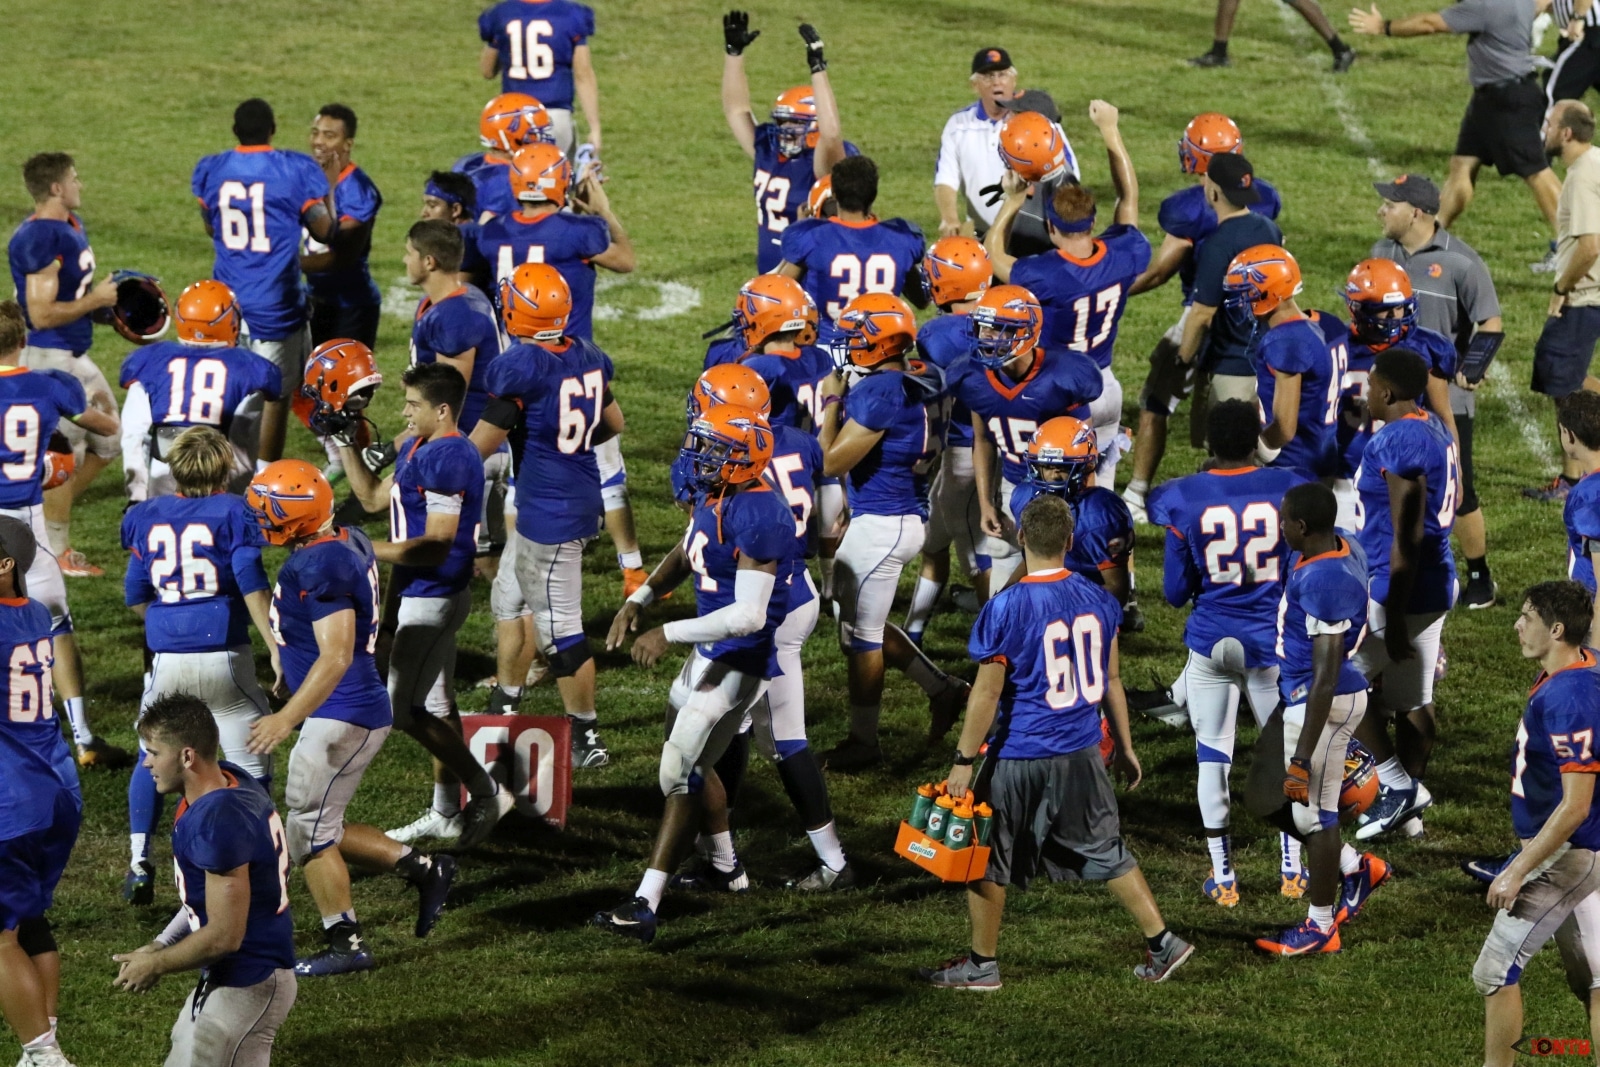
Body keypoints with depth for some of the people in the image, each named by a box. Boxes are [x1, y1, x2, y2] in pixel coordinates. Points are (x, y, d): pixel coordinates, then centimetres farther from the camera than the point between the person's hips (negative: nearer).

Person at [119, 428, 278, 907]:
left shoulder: (147, 518, 8)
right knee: (251, 762, 10)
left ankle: (139, 862, 13)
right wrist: (276, 647, -8)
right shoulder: (233, 513, -2)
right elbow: (252, 585, -10)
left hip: (168, 659, 3)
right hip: (224, 654, -3)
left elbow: (135, 597, 13)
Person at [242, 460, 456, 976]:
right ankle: (423, 868, 22)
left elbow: (336, 657, -28)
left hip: (342, 715, -10)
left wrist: (287, 719, -28)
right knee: (320, 829, 17)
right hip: (357, 708, 10)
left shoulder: (319, 568, -24)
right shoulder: (347, 542, 7)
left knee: (308, 831, 1)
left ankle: (346, 945, 10)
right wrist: (290, 678, 30)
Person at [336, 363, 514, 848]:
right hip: (428, 594, 10)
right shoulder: (418, 447, 9)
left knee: (404, 708, -6)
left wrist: (367, 551, -21)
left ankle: (485, 793, 0)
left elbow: (436, 547, -25)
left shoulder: (446, 460, -23)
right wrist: (345, 445, 15)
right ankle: (446, 812, 25)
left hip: (432, 597, -10)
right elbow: (374, 498, 23)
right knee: (435, 704, 16)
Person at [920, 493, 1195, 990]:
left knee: (987, 857, 11)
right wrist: (1125, 746, 20)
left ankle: (982, 963, 20)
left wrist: (963, 761, -7)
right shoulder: (1098, 600, -1)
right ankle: (1162, 942, 17)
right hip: (1081, 753, 5)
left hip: (1018, 757, -5)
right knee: (1106, 851, 17)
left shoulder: (1006, 609, -17)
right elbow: (1111, 681, 9)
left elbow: (987, 693, -15)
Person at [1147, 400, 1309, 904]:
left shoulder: (1183, 499, -9)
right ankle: (1292, 869, 20)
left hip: (1210, 640, -1)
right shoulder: (1289, 489, -8)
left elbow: (1175, 592, -3)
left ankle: (1224, 878, 12)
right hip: (1273, 643, 1)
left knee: (1212, 755, 10)